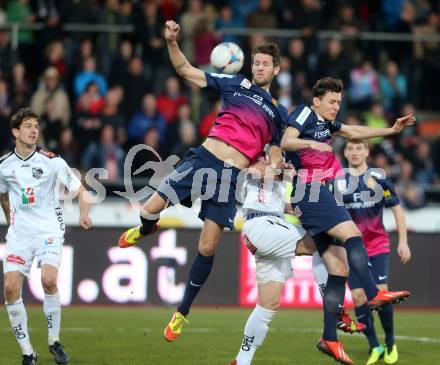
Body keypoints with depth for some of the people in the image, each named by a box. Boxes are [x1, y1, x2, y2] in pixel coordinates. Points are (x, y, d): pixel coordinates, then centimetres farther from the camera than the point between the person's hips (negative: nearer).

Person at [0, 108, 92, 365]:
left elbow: (80, 188, -1)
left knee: (49, 281, -24)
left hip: (48, 230, -3)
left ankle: (55, 341, -4)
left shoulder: (51, 161, -5)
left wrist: (84, 214, -16)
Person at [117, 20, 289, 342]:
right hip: (204, 158, 0)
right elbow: (185, 70, 8)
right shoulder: (235, 85, 11)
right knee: (149, 209, -11)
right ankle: (146, 229, 31)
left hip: (230, 176, 0)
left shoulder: (278, 113, 15)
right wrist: (172, 42, -7)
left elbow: (274, 158, 20)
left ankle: (182, 313, 11)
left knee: (207, 249, -5)